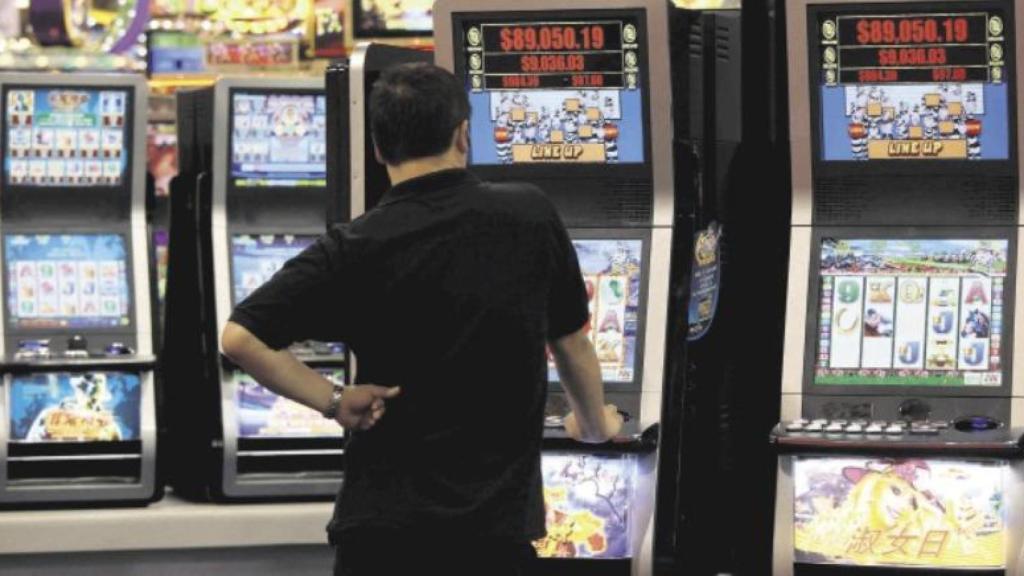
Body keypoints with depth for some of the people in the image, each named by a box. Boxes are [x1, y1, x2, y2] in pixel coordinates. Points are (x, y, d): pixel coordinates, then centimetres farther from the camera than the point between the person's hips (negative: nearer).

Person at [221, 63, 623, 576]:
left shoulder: (356, 250, -6)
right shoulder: (530, 216, -2)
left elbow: (240, 339, -12)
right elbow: (571, 341, 11)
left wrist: (333, 401, -3)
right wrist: (594, 424, 29)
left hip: (381, 521, -1)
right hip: (496, 522, 1)